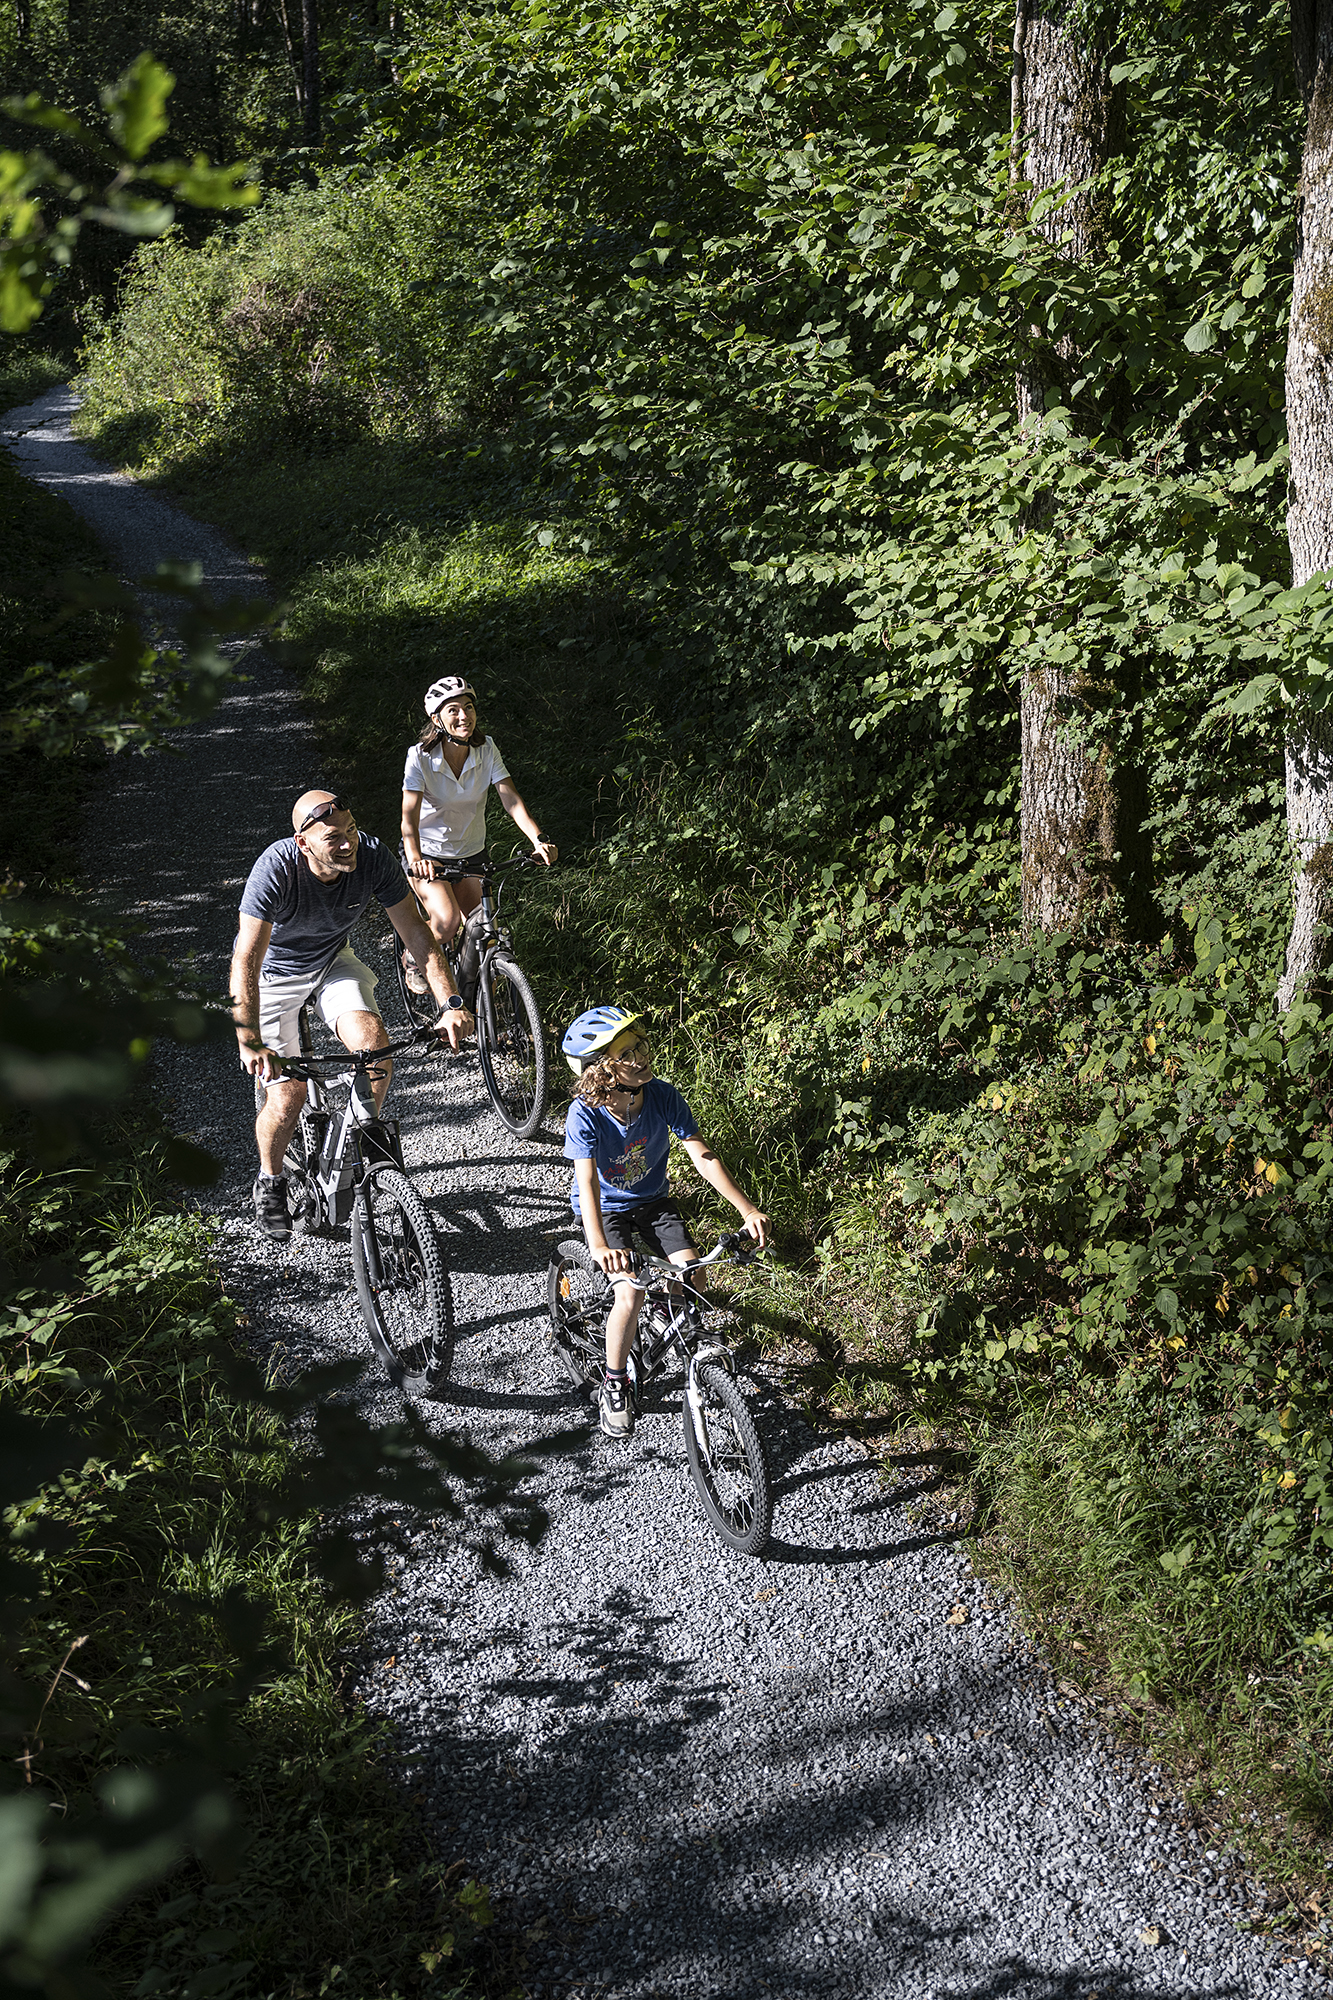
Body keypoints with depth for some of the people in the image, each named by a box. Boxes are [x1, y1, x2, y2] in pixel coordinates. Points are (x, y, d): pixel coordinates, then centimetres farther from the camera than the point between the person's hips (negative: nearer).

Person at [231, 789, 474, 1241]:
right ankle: (270, 1182, 19)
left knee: (373, 1041, -24)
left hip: (333, 962, 3)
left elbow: (416, 933, -18)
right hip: (273, 971, -3)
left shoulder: (372, 857, -25)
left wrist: (451, 1004, -29)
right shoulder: (275, 869, -34)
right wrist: (250, 1044, -49)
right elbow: (246, 963, -38)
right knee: (288, 1096, -11)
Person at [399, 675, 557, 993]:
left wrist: (538, 839, -36)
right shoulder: (420, 757, -21)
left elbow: (510, 798, -19)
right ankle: (413, 958, 8)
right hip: (429, 853, -4)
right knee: (447, 922, -24)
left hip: (471, 853, 4)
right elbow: (409, 814, -30)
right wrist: (415, 858, -49)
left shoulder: (486, 749, -11)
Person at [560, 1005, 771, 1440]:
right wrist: (599, 1246, -54)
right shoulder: (586, 1115, -29)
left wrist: (747, 1209, -28)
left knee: (692, 1279, -16)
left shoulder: (662, 1096, -20)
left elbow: (703, 1156, -18)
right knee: (631, 1290, -24)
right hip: (605, 1208, -3)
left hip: (652, 1200, 3)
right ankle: (615, 1386, -1)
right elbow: (588, 1183, -38)